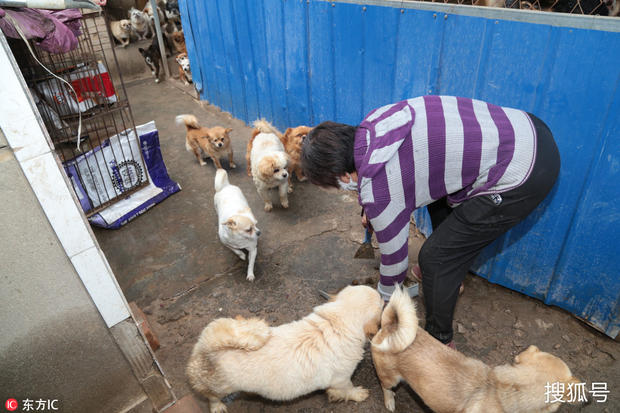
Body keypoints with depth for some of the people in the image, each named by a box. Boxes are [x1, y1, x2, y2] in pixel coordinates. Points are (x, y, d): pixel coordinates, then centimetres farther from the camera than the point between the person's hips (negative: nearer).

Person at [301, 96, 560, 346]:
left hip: (524, 177, -10)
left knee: (436, 256, 0)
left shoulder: (376, 191, -20)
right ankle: (452, 274, 49)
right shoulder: (373, 121, 1)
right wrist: (371, 211, 32)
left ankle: (439, 339, 25)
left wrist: (383, 298, 17)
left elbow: (395, 256, -4)